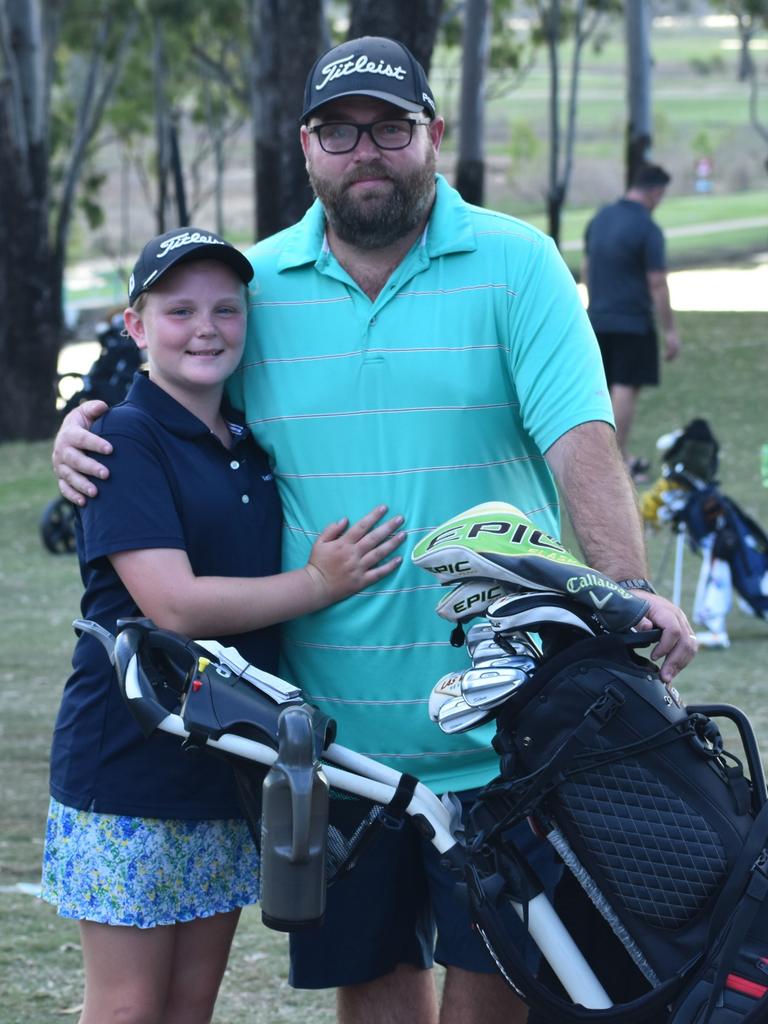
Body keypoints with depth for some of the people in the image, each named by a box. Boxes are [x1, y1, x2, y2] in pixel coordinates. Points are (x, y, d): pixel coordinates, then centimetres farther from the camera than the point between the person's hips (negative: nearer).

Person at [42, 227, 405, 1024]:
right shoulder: (124, 440, -11)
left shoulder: (253, 445, 12)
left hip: (229, 764, 7)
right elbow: (174, 605, -20)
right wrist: (322, 583, -16)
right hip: (130, 765, -7)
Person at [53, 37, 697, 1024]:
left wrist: (630, 588, -27)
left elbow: (581, 437, -13)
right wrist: (82, 427, 0)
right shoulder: (258, 283, 5)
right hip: (333, 718, 3)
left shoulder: (514, 262, -3)